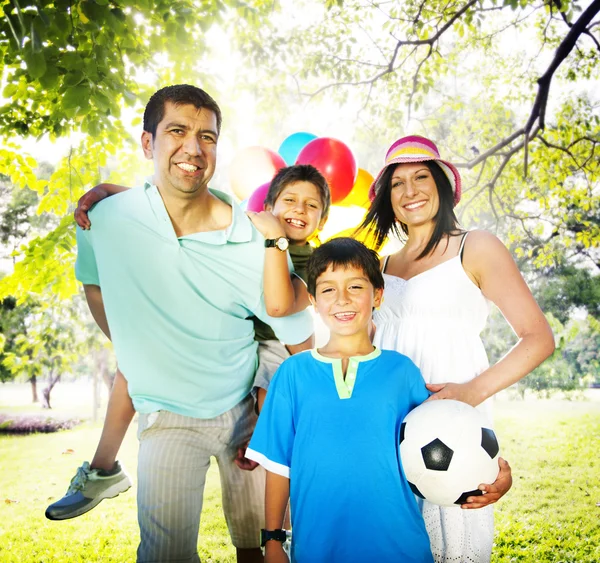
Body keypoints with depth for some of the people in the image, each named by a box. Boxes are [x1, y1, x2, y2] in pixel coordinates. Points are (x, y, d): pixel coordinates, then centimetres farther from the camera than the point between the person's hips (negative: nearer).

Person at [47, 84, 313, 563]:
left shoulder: (254, 244, -20)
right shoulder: (106, 220, -14)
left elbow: (300, 341, -8)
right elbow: (94, 286, 9)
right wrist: (139, 351, 8)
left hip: (247, 407, 1)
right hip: (167, 414, 0)